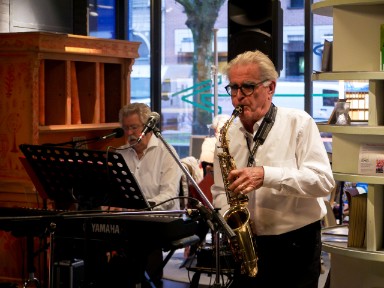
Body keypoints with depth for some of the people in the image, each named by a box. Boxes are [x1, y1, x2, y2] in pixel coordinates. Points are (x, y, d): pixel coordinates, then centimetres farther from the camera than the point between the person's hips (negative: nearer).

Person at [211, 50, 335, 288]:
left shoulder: (299, 123, -7)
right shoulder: (227, 135, 6)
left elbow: (324, 181, -16)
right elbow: (220, 191, 14)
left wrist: (266, 175, -27)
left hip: (296, 246, -4)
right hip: (247, 247, 4)